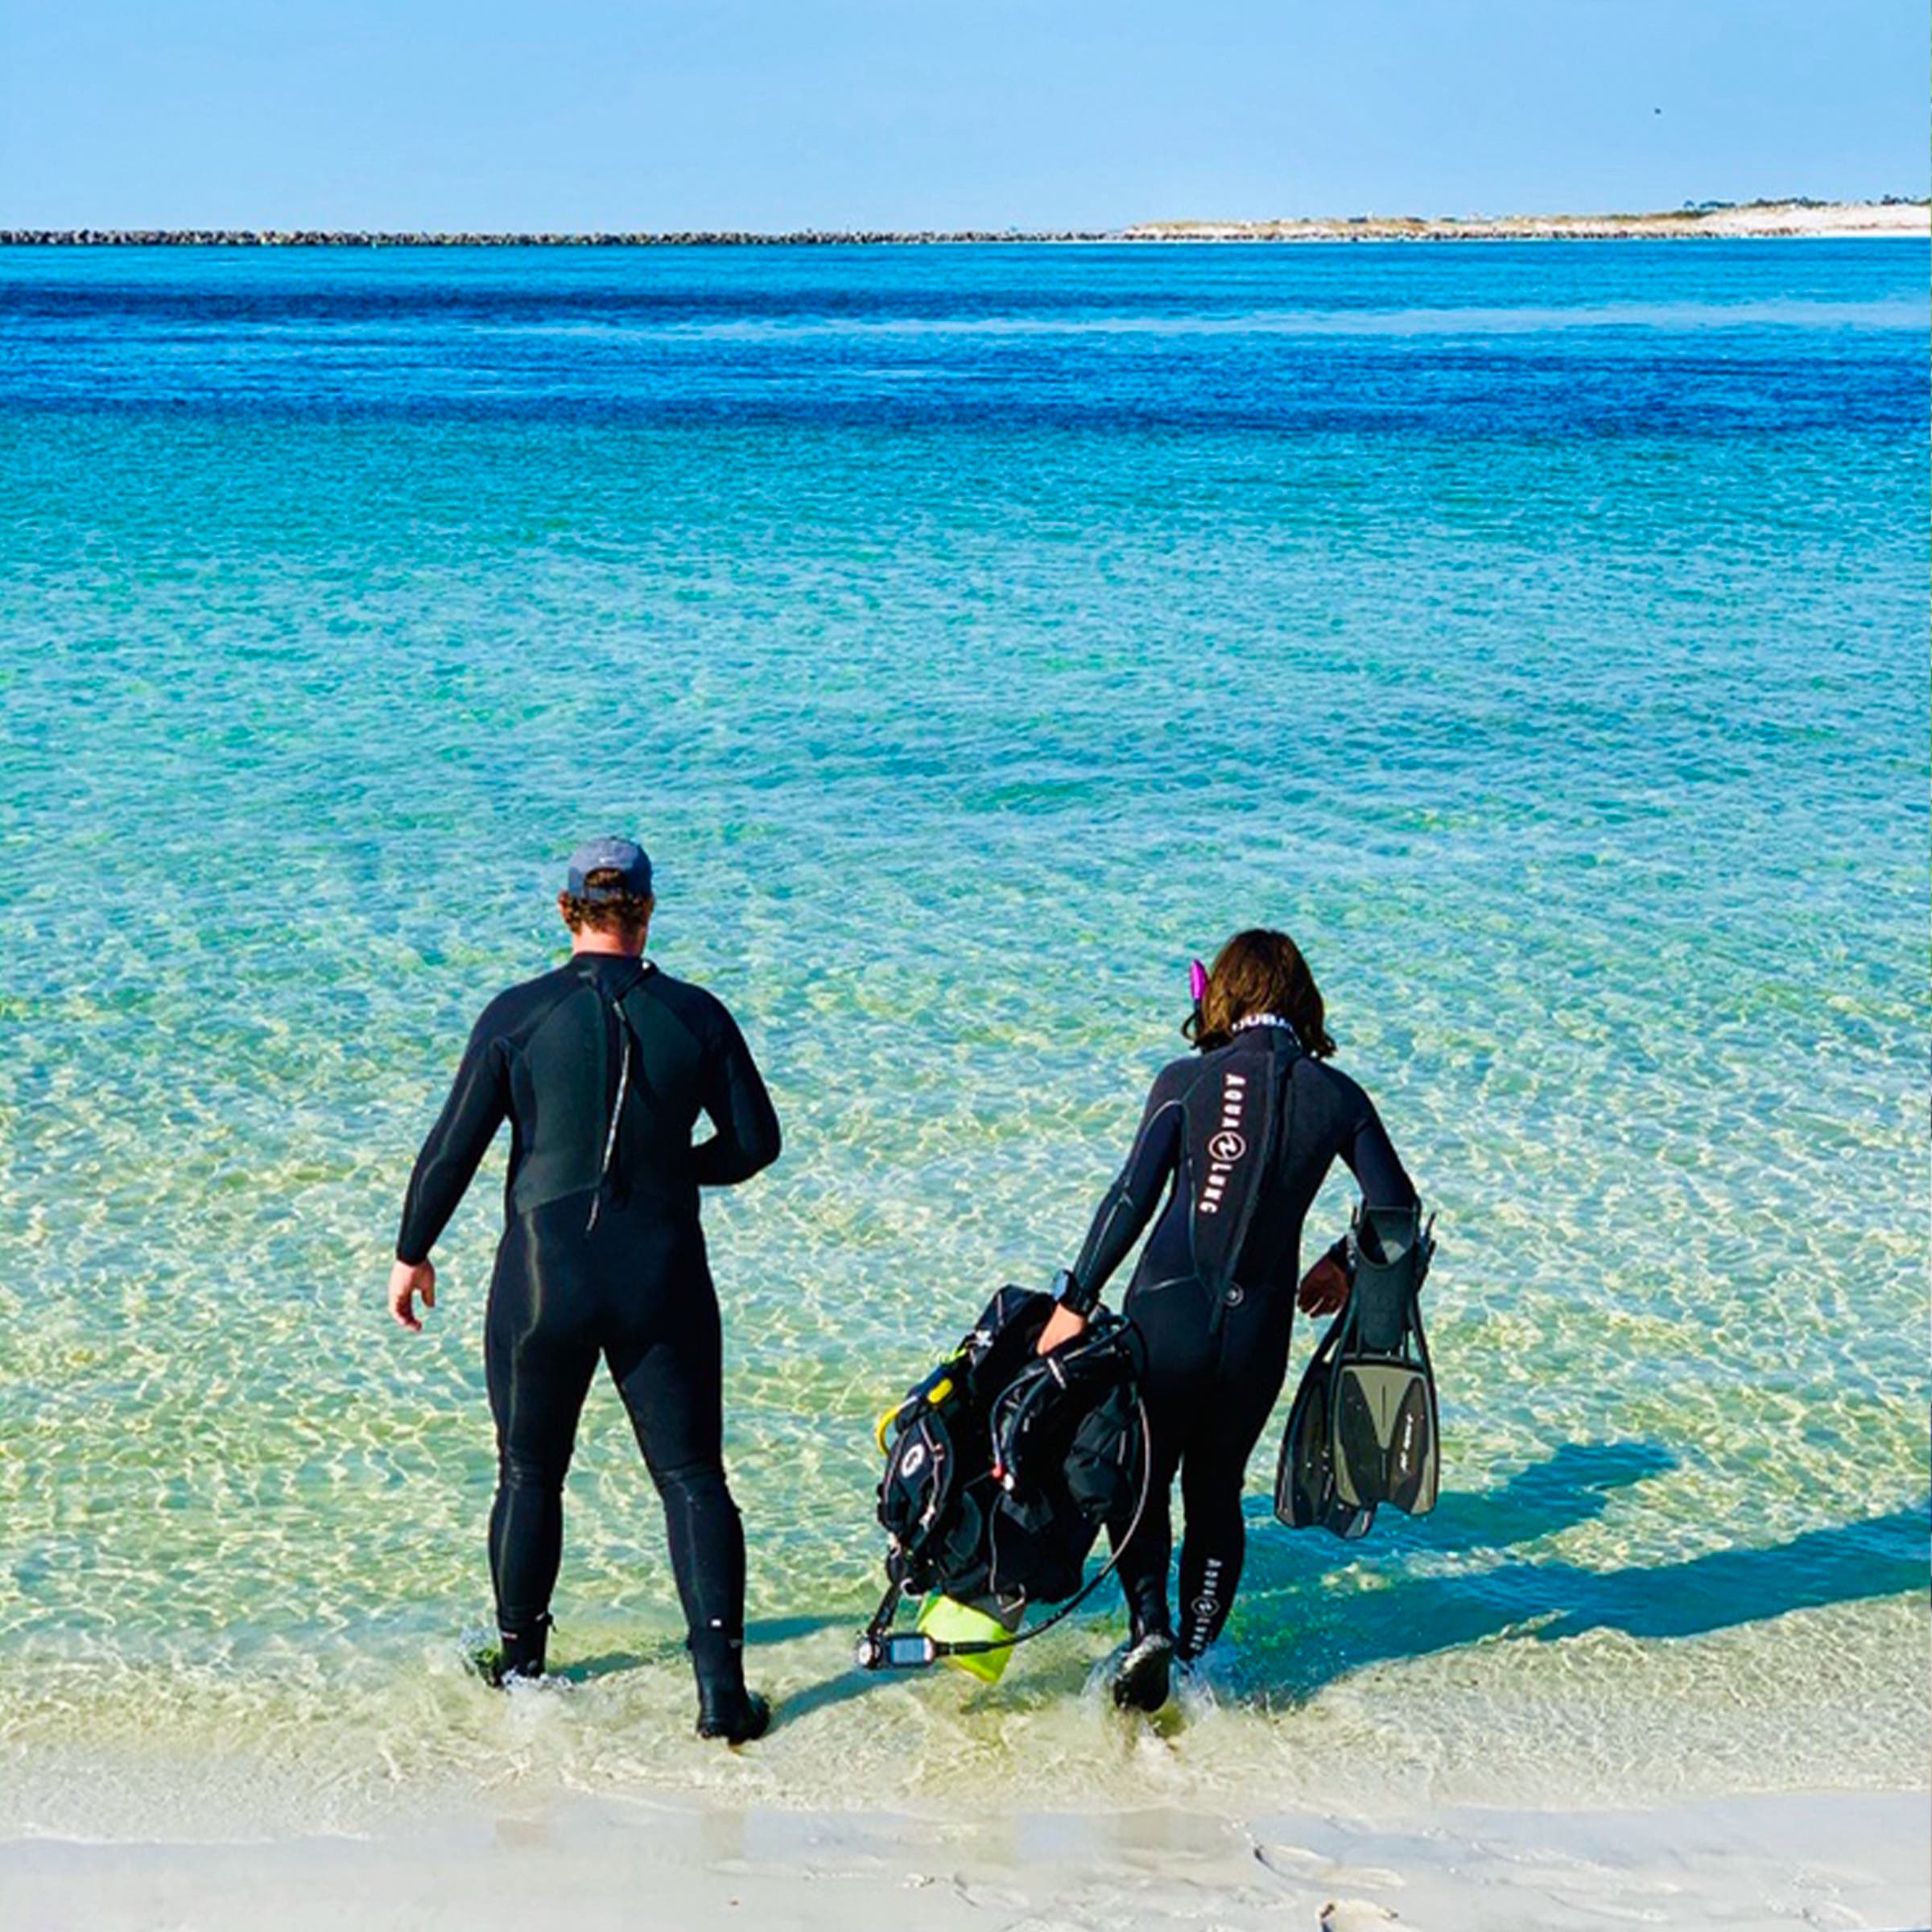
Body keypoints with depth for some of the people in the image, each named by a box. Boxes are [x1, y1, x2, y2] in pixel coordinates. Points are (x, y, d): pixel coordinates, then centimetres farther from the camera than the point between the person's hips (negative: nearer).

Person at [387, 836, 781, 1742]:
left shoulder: (519, 1014, -6)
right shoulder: (696, 1015, -2)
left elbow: (453, 1148, -3)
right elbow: (756, 1141, 3)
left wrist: (412, 1252, 9)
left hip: (543, 1276, 0)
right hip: (664, 1280, 1)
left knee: (530, 1475, 17)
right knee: (692, 1478, 5)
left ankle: (521, 1664, 30)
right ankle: (721, 1688, -5)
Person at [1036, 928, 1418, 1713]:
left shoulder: (1187, 1081, -6)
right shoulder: (1337, 1096, 1)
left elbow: (1131, 1199, -10)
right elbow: (1398, 1209, 4)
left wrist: (1075, 1301, -3)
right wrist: (1342, 1264, 22)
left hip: (1167, 1313, -2)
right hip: (1259, 1327, 2)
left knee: (1140, 1480, 15)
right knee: (1217, 1490, 19)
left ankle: (1148, 1626, -5)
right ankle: (1196, 1659, 21)